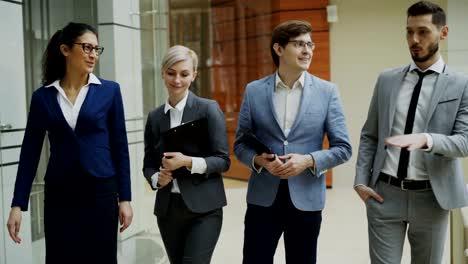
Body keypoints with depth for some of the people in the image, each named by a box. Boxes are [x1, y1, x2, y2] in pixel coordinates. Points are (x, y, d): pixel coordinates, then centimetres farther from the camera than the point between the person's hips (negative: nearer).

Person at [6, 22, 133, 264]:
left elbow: (119, 147, 1)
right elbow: (30, 152, 3)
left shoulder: (109, 91, 0)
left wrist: (125, 198, -1)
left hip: (100, 193, 0)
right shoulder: (43, 96, 2)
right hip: (58, 195, 1)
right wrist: (18, 205, -2)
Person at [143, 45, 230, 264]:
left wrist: (188, 162, -20)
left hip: (203, 208, -4)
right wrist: (157, 178, -8)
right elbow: (148, 164, 13)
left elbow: (223, 160, -7)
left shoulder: (208, 109, -5)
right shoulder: (154, 117, 7)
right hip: (168, 208, 4)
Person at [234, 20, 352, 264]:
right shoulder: (254, 91, 2)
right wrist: (258, 160, -13)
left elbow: (343, 148, 0)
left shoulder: (327, 92, 0)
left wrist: (309, 160, -16)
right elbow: (240, 144, 7)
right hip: (263, 197, 0)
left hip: (306, 199, 0)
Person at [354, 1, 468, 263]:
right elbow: (369, 135, 9)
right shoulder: (387, 79, 7)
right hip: (384, 193, 1)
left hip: (430, 197, -1)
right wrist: (361, 181, 0)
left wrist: (426, 139, -29)